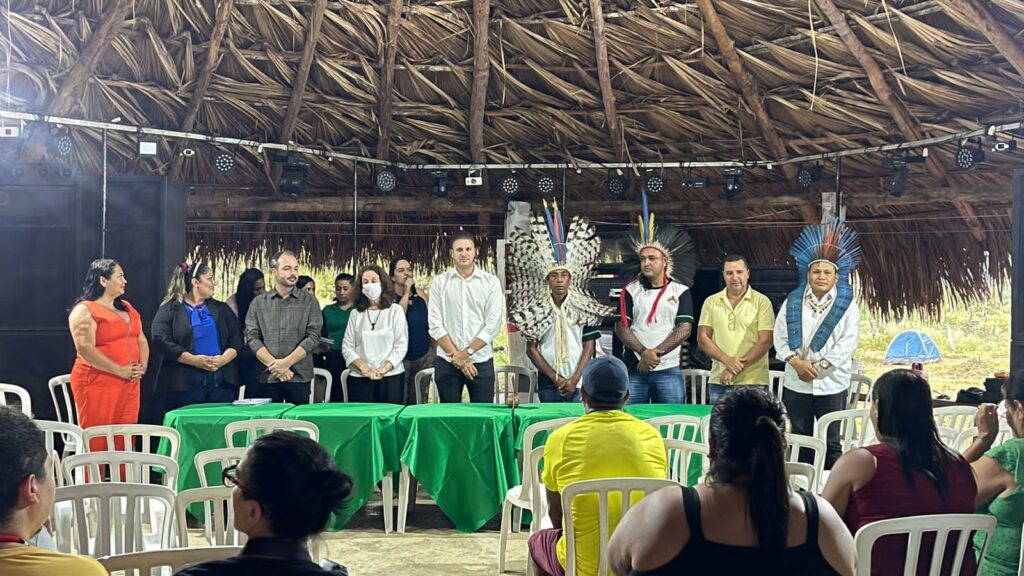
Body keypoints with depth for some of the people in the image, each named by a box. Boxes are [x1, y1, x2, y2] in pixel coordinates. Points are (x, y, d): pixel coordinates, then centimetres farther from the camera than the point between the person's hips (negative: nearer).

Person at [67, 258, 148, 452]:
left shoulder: (126, 308, 16)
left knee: (125, 444, 8)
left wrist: (142, 366, 0)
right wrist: (120, 371, -18)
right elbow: (85, 349, -18)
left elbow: (141, 340, 19)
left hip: (129, 384, 7)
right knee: (96, 445, -4)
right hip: (97, 384, -7)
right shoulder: (84, 310, -8)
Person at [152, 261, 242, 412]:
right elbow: (161, 340, -9)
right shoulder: (170, 309, 4)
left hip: (222, 381, 4)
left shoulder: (221, 309, 17)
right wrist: (193, 360, -17)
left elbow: (236, 339, 10)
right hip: (184, 383, -3)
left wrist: (224, 358, -11)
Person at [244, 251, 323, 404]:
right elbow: (252, 338, 1)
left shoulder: (309, 301, 5)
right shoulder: (258, 303, 9)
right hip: (266, 377, 1)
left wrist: (286, 362, -12)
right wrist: (274, 365, -11)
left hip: (299, 377, -1)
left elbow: (313, 336, -3)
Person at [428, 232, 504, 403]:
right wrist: (457, 357, -10)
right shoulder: (439, 282, 2)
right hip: (447, 362, 0)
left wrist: (467, 352, -11)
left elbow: (492, 325, -5)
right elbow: (435, 325, -3)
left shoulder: (491, 282, 1)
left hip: (481, 361, 0)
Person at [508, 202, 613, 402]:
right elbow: (532, 349, 3)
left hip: (579, 381, 0)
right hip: (548, 382, 0)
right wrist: (556, 378, -5)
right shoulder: (537, 310, 3)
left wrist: (574, 378, -8)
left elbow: (589, 346, 3)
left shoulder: (584, 309, 3)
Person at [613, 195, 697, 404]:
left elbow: (684, 329, -4)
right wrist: (643, 352, -16)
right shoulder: (630, 290, 7)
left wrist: (656, 352, -14)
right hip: (633, 368, 1)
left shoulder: (680, 291, 5)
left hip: (668, 369, 0)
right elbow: (621, 326, -1)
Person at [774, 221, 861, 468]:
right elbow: (780, 337, 3)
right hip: (796, 383, 2)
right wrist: (796, 362, -12)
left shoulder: (847, 306, 0)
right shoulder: (792, 302, 6)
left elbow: (847, 344, -7)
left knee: (831, 442, 2)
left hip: (832, 385, -2)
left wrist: (819, 365, -14)